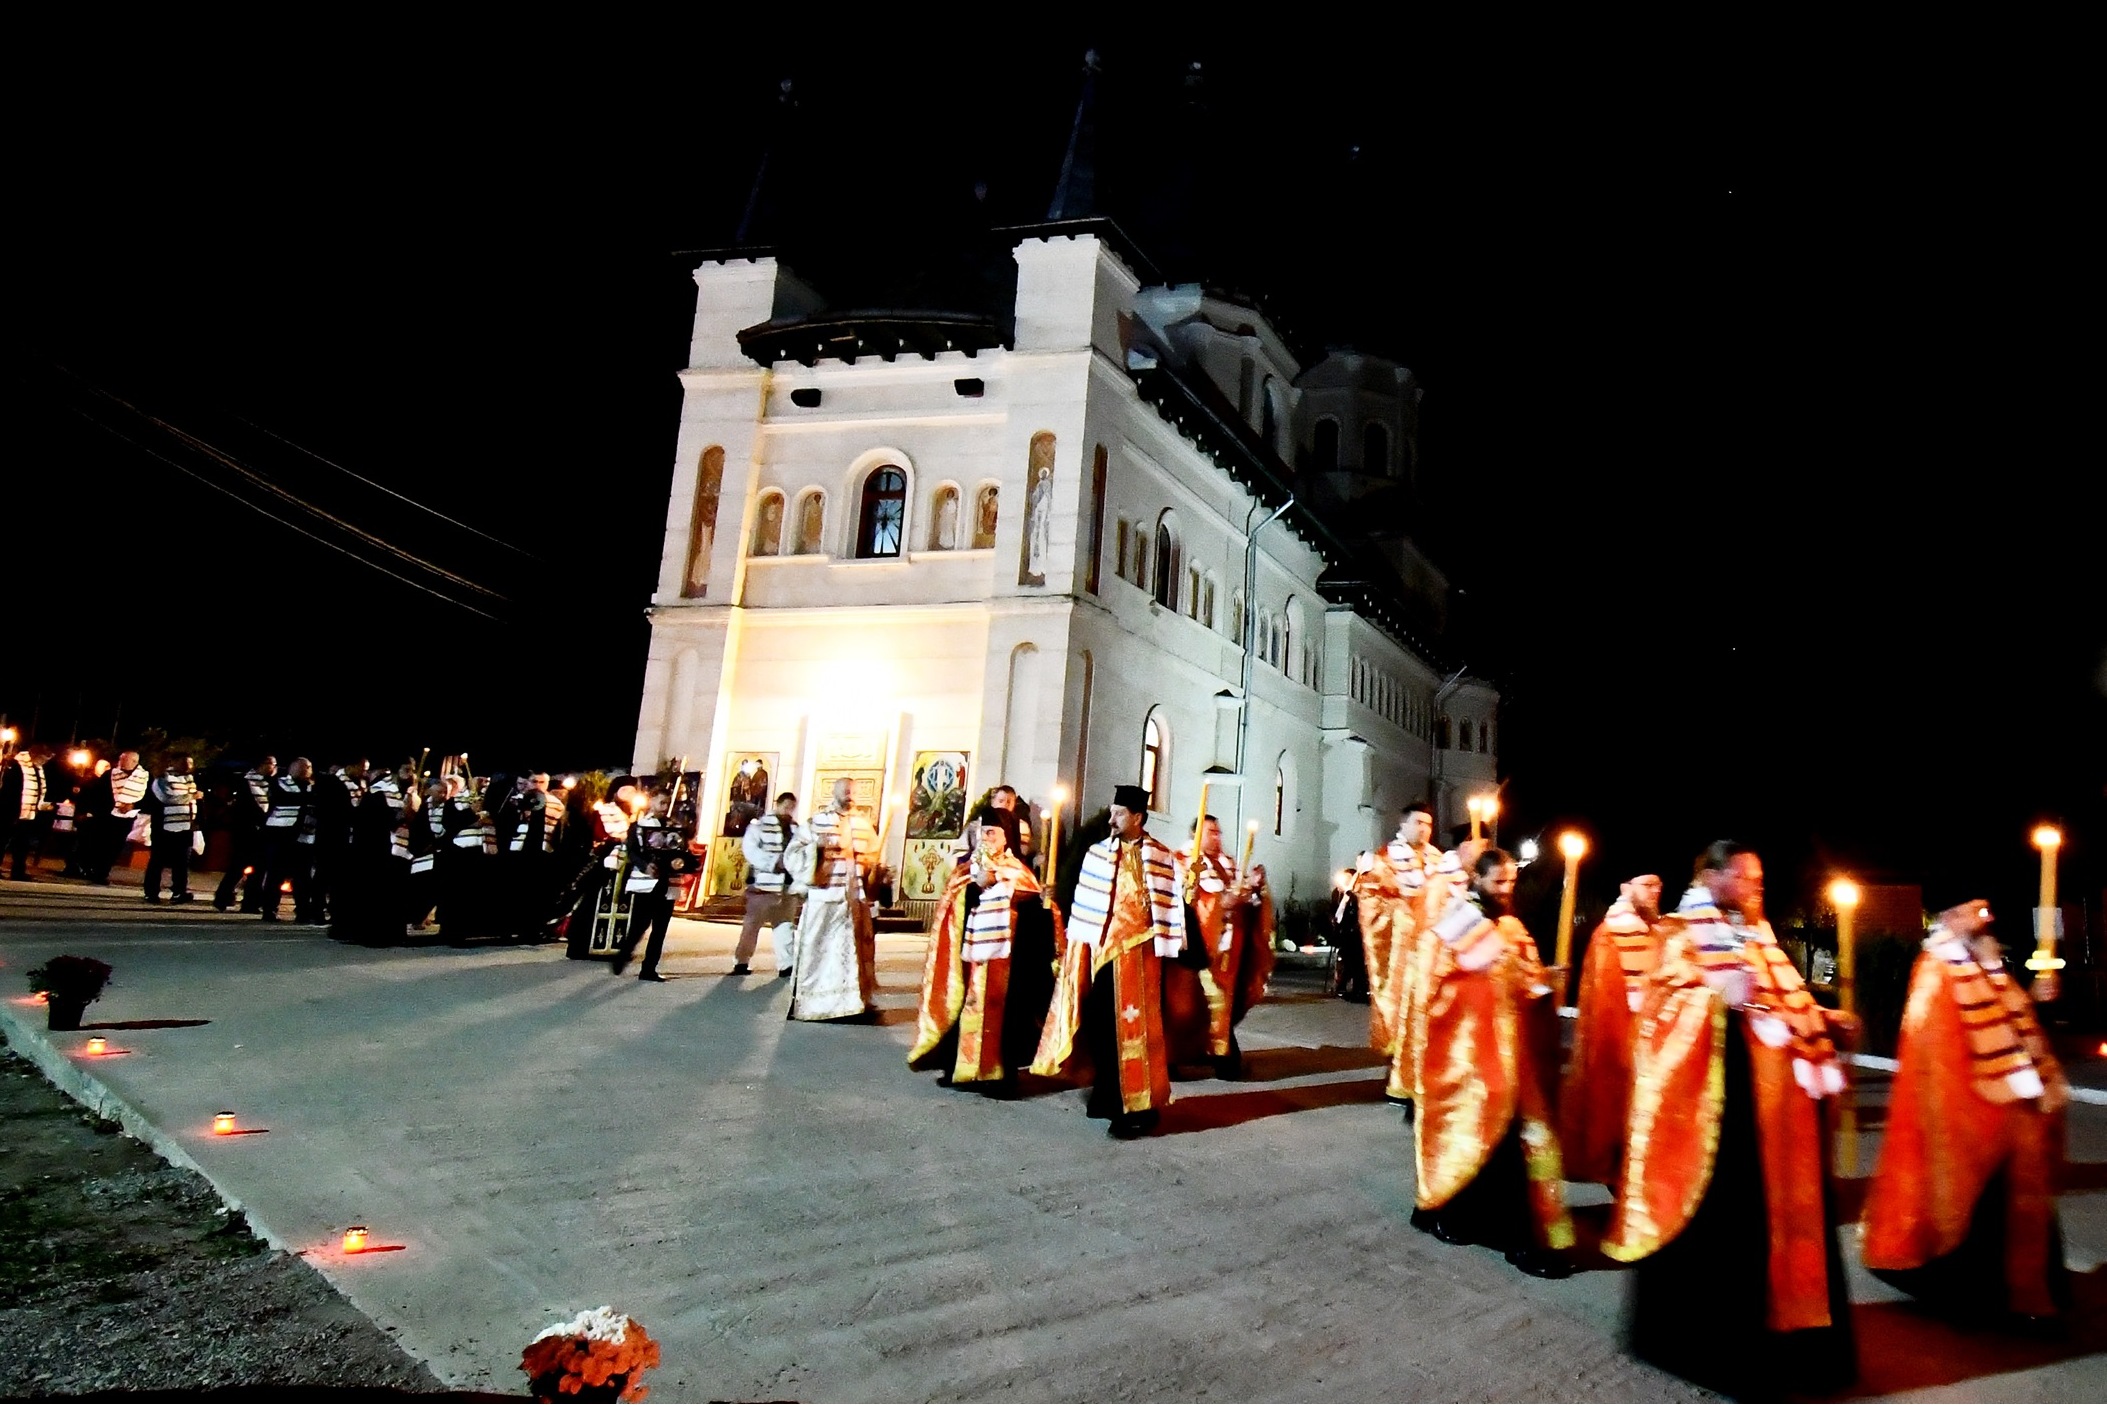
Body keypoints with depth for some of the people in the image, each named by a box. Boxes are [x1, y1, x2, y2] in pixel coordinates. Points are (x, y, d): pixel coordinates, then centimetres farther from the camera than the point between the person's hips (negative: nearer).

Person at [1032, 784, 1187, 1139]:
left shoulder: (1159, 858, -3)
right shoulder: (1098, 853, 9)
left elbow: (1169, 904, -4)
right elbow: (1086, 901, 9)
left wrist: (1163, 947, -9)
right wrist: (1077, 946, 7)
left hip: (1135, 951, -4)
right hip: (1101, 949, 5)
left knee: (1131, 1026, -4)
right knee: (1099, 1022, 9)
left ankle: (1136, 1108, 4)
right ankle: (1106, 1094, 25)